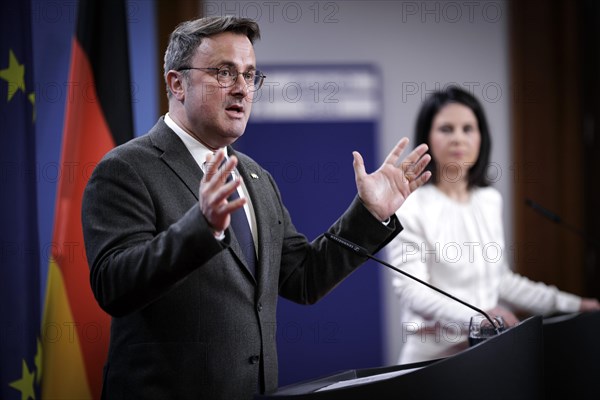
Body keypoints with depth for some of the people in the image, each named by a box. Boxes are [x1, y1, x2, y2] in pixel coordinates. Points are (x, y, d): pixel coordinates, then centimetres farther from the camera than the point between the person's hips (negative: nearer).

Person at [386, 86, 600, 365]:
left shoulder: (490, 201, 12)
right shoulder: (409, 207, -8)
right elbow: (411, 290, -17)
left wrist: (569, 305, 16)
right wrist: (475, 316, -32)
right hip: (433, 356, -5)